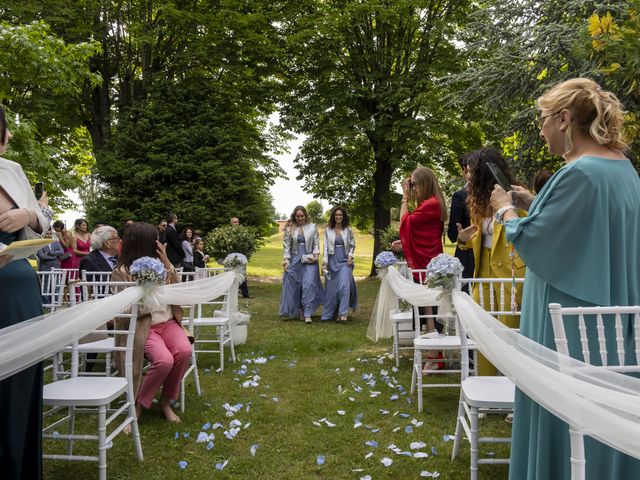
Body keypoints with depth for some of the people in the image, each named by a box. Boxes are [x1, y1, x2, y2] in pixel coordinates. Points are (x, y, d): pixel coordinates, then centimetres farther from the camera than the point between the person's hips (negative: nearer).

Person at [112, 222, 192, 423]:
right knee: (164, 360, -31)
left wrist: (167, 264, -5)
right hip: (143, 327, -4)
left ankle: (165, 401, -4)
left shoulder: (159, 263, 9)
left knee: (184, 351, -26)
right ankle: (138, 405, -7)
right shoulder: (122, 272, -6)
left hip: (168, 321, 5)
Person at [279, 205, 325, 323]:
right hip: (294, 259, 1)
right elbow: (286, 245, 4)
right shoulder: (289, 228, 5)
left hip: (309, 260, -1)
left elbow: (316, 243, 7)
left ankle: (307, 314, -10)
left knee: (309, 284, -10)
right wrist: (286, 260, -4)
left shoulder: (312, 227, 6)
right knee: (295, 285, 3)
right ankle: (299, 310, 17)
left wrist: (315, 255, -7)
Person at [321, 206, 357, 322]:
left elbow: (352, 245, 11)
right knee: (332, 287, 4)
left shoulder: (348, 230, 5)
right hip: (332, 261, 0)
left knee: (344, 285, -12)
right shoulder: (328, 230, 3)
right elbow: (325, 247, 1)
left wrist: (350, 256, -5)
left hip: (345, 261, 0)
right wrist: (324, 264, -4)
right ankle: (331, 313, 19)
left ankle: (343, 314, -10)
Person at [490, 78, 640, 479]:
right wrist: (534, 202, 16)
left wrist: (505, 208, 0)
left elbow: (531, 239, -18)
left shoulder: (580, 173, -22)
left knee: (565, 423, 6)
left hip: (572, 326, -9)